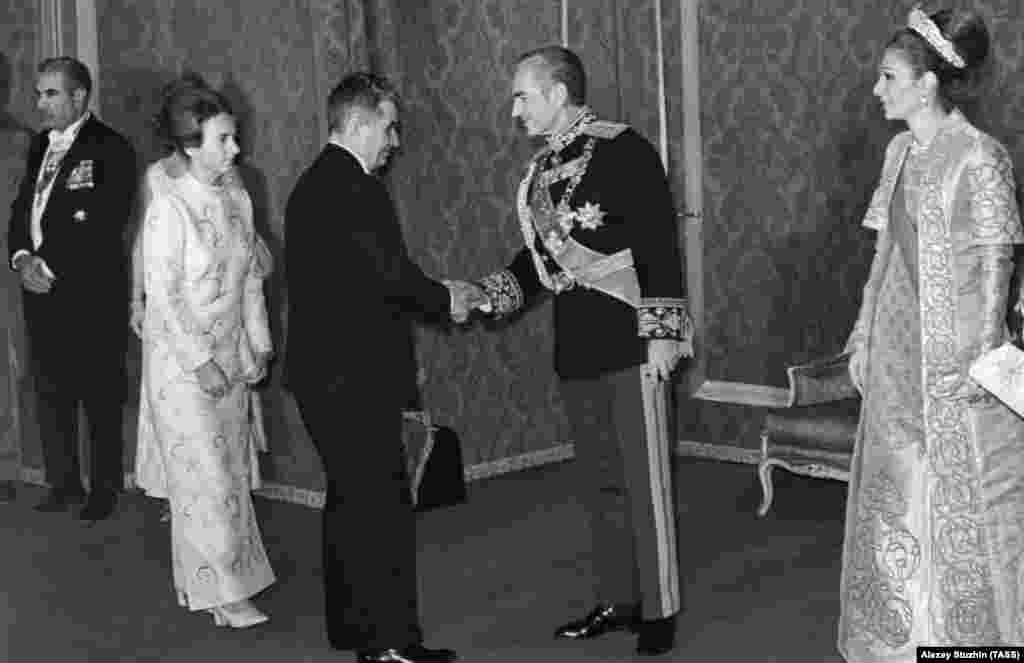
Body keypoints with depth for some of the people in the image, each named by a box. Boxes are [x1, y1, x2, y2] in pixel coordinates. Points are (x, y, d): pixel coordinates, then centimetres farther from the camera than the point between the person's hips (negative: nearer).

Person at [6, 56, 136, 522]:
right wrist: (22, 258, -4)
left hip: (90, 294, -6)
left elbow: (102, 226, -16)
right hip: (41, 290, 7)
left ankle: (104, 489, 15)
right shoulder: (41, 145, 14)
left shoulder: (109, 149, -9)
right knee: (51, 392, 12)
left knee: (99, 397, 3)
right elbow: (21, 209, 15)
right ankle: (63, 483, 23)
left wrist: (51, 267, -16)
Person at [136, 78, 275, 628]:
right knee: (204, 474, -2)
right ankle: (222, 592, 9)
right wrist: (200, 361, -18)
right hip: (182, 359, -7)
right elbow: (162, 294, -17)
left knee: (228, 468, 11)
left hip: (229, 353, 7)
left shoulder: (238, 200, 3)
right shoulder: (169, 207, -17)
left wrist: (258, 344, 6)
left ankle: (196, 579, 25)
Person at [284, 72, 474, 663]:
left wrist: (434, 296, 12)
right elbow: (391, 275, -21)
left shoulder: (312, 186, 15)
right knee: (386, 508, -5)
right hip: (356, 376, -11)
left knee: (351, 500, 17)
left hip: (323, 370, 11)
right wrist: (446, 300, -4)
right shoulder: (355, 189, -17)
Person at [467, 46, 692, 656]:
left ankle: (660, 610, 11)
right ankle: (620, 600, 25)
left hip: (629, 342, -7)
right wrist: (489, 296, 7)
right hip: (576, 347, 7)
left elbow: (659, 243, -14)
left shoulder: (623, 150, -11)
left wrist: (662, 331, -18)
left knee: (644, 480, 0)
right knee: (600, 479, 13)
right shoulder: (543, 169, 11)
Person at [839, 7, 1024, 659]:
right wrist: (864, 336, 13)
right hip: (898, 354, 8)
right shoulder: (901, 151, 9)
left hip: (955, 360, -7)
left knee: (964, 506, 2)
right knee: (896, 498, 13)